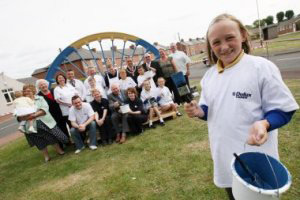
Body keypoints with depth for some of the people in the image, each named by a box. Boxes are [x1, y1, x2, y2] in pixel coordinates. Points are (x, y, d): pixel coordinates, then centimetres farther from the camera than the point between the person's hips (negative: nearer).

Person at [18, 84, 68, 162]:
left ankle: (59, 151, 29)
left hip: (46, 123, -1)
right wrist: (26, 117, -24)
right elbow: (19, 117, -2)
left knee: (53, 138, 7)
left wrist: (35, 115, -26)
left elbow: (45, 109, -13)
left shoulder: (40, 98, 2)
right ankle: (46, 156, 30)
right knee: (40, 143, 12)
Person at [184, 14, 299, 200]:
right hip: (226, 157, 5)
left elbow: (284, 109, -12)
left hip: (256, 159, -5)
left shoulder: (262, 67, -15)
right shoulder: (209, 74, 2)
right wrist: (199, 111, -11)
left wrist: (264, 124, -32)